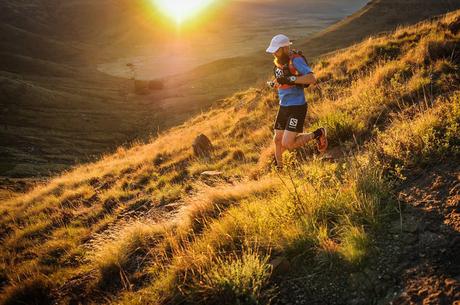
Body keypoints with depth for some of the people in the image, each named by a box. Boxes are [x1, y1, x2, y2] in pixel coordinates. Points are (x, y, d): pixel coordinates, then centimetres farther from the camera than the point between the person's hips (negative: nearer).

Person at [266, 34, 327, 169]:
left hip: (297, 107, -8)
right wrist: (274, 83, 4)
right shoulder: (278, 62, 7)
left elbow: (312, 79, -30)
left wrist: (290, 79, -34)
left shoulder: (296, 60, -18)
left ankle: (317, 134, 6)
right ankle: (279, 167, 33)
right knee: (277, 140, 13)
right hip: (283, 107, 8)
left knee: (287, 144, -13)